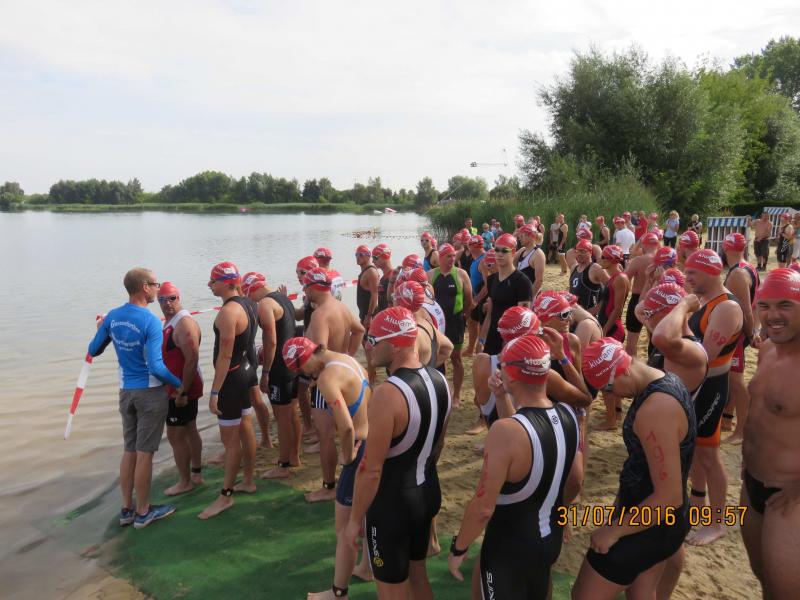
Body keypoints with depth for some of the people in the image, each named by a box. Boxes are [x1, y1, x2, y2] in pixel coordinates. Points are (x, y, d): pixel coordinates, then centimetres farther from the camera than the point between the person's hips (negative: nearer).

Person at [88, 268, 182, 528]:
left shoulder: (112, 317, 1)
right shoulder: (151, 321, -19)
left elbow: (93, 351, 12)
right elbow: (155, 366, -23)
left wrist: (101, 330, 31)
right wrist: (179, 384, -9)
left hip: (126, 391, 6)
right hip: (151, 392, -6)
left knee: (129, 450, 16)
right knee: (144, 453, 3)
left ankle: (126, 509, 25)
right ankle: (143, 512, 16)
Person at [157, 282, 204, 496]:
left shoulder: (184, 323, -21)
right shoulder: (170, 321, 11)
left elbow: (192, 360, -26)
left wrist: (182, 392, -25)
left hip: (182, 389, -10)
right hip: (180, 388, 10)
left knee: (175, 435, -1)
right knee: (190, 431, 17)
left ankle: (185, 482, 12)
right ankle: (196, 474, 30)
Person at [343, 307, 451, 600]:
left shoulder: (387, 393, -29)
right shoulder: (439, 380, -3)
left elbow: (371, 469, -24)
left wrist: (355, 519, -11)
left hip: (392, 502, -7)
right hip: (428, 492, 8)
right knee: (417, 574, 26)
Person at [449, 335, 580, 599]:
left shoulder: (505, 430, -32)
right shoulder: (569, 415, -10)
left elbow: (483, 508, -27)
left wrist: (458, 548, -11)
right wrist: (505, 398, -1)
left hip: (509, 548, -7)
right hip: (551, 538, 7)